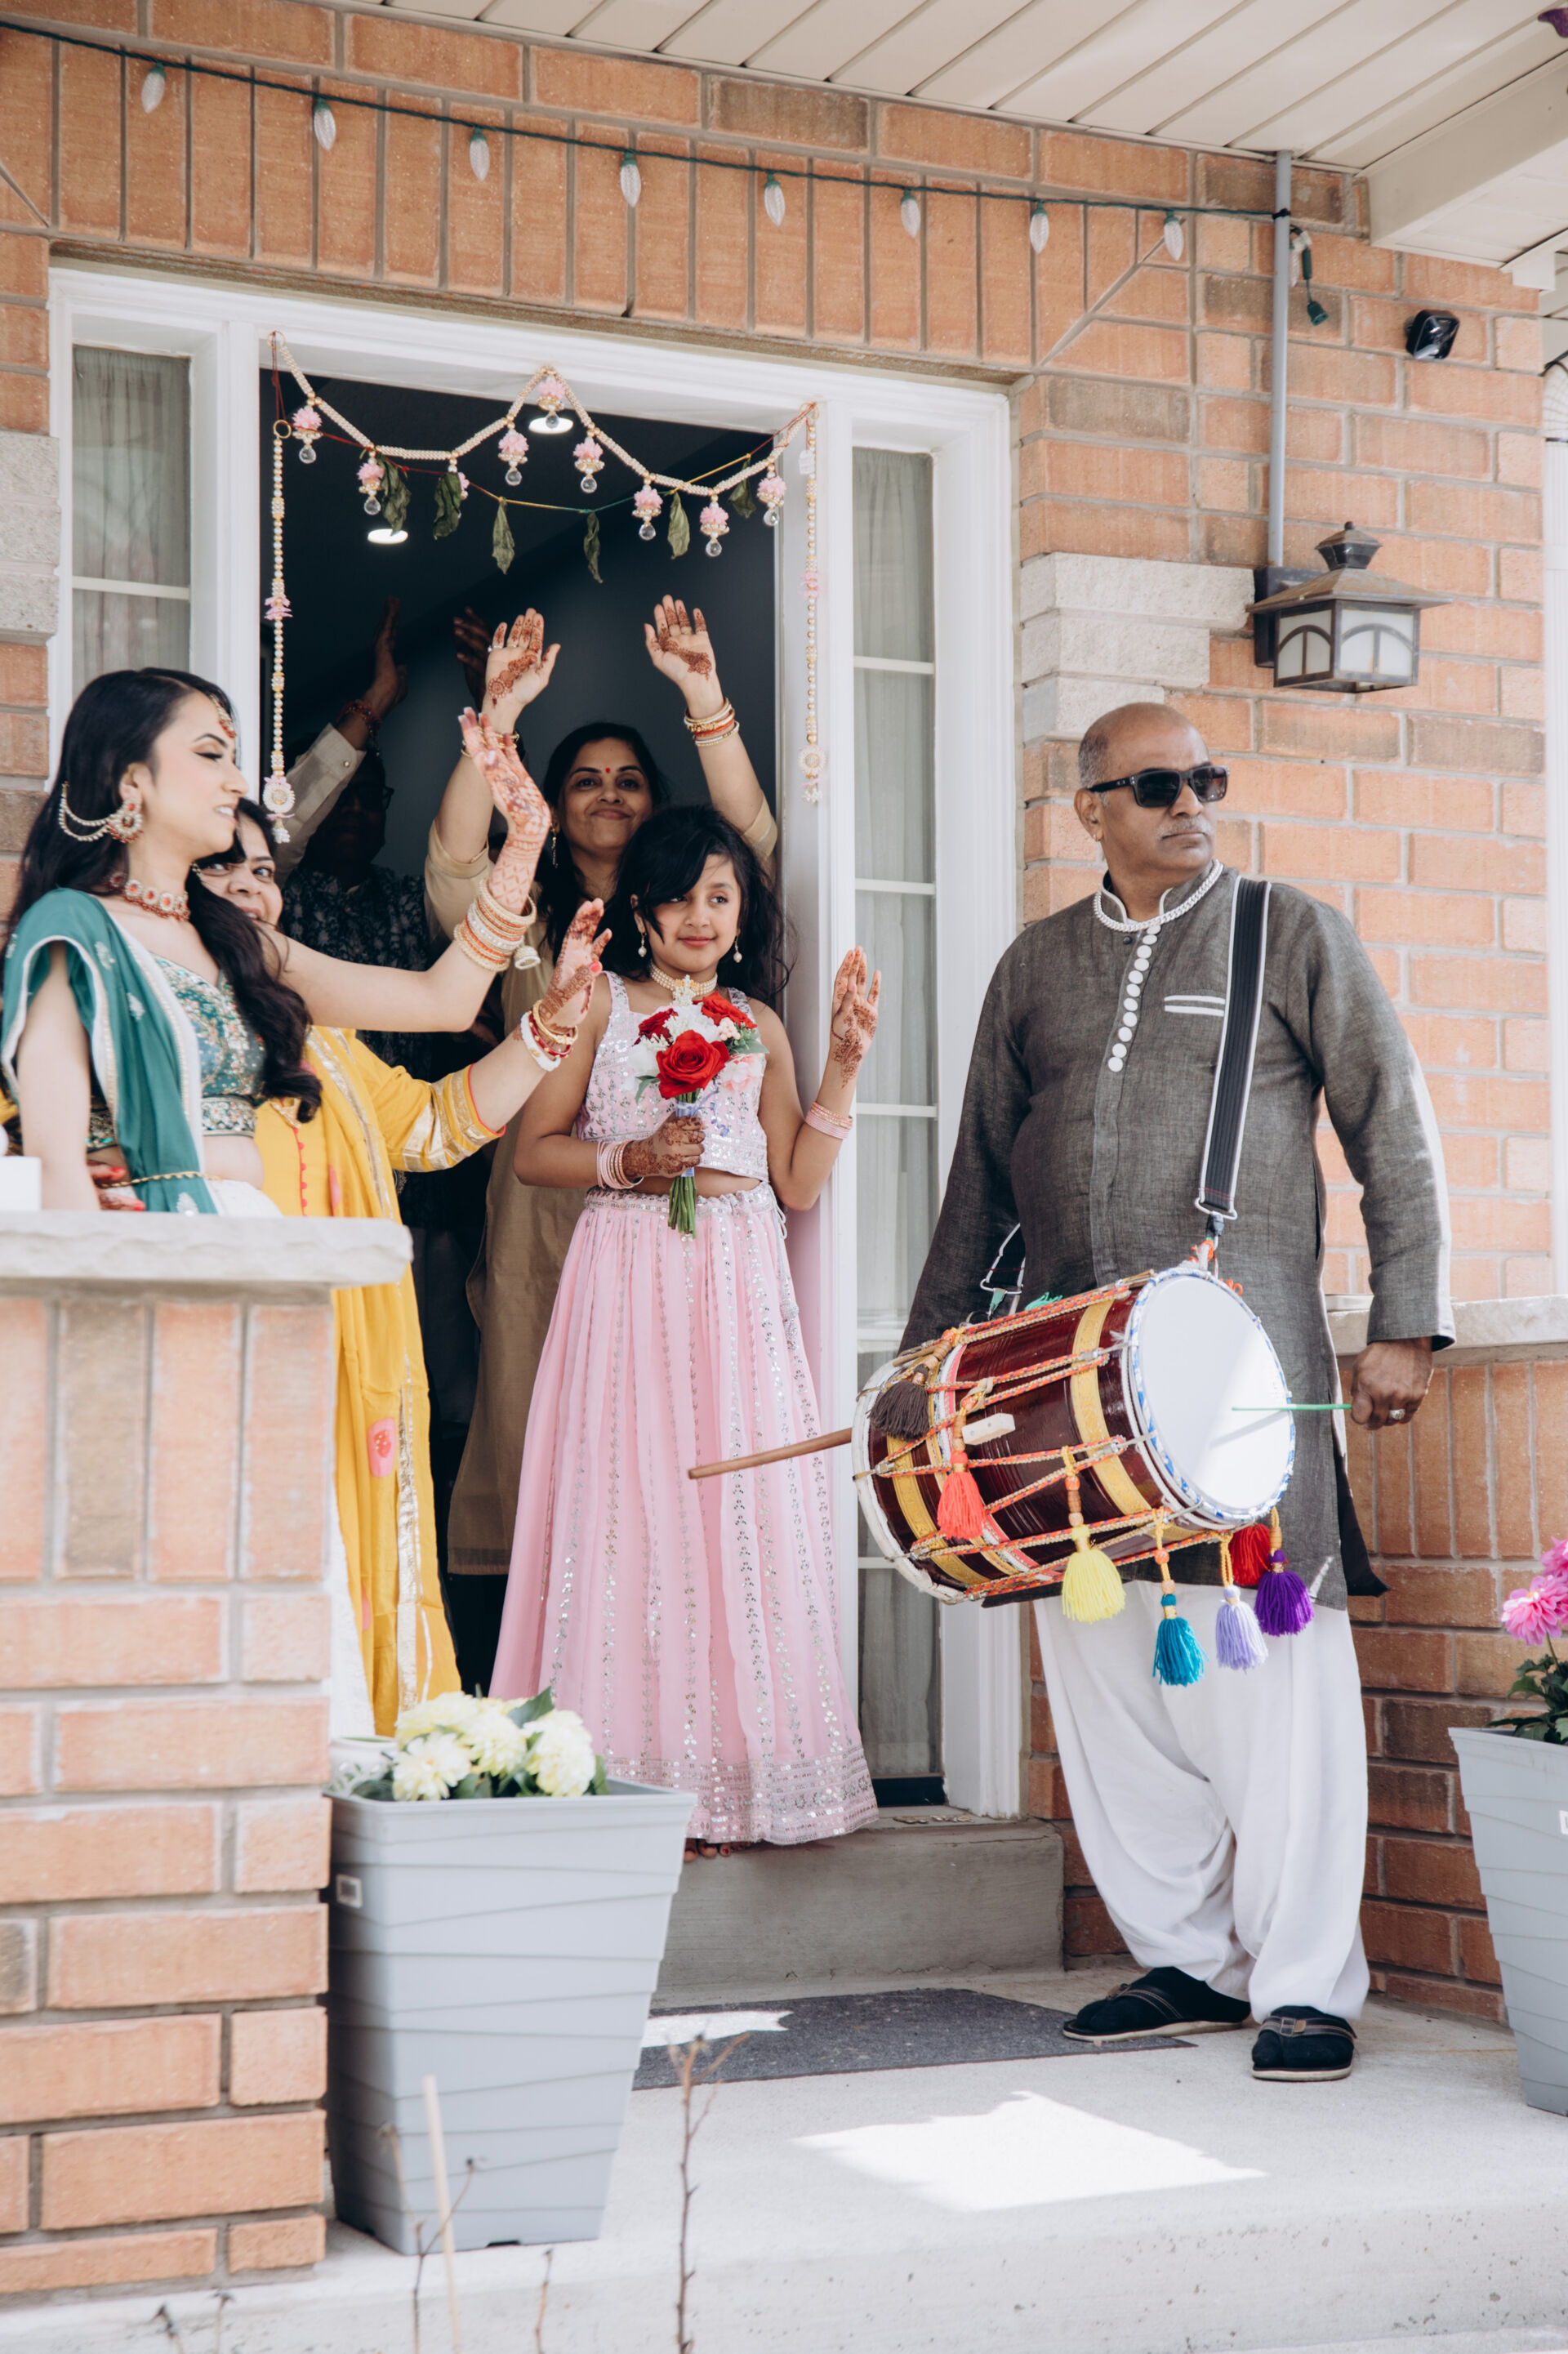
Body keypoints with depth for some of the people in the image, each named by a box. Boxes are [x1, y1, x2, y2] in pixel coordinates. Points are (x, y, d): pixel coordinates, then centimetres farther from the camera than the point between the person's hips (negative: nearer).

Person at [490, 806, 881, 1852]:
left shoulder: (759, 1026, 16)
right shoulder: (601, 1004, 7)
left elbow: (798, 1184, 10)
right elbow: (533, 1149, 4)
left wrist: (843, 1065, 4)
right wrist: (630, 1161, -10)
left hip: (740, 1291, 3)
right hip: (627, 1276, -3)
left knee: (739, 1508, -1)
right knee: (625, 1511, -7)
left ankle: (732, 1767, 3)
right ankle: (627, 1771, -3)